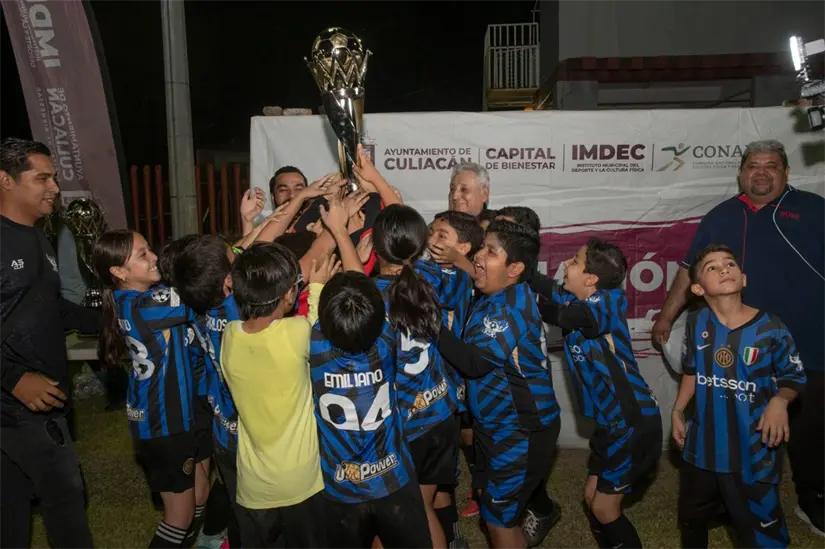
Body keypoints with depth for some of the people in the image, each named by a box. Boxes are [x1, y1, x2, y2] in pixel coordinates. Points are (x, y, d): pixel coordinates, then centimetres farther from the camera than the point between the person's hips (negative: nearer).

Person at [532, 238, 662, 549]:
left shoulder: (611, 300, -19)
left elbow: (566, 315, -36)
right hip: (610, 421, 8)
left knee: (604, 507, 2)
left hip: (634, 421, -8)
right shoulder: (576, 303, 5)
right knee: (591, 498, 17)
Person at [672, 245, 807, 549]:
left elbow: (794, 378, -3)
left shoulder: (771, 329, -15)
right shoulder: (696, 323, -6)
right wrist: (678, 411, 5)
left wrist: (779, 401, -22)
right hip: (703, 444, 4)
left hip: (753, 449, -3)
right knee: (691, 516, 25)